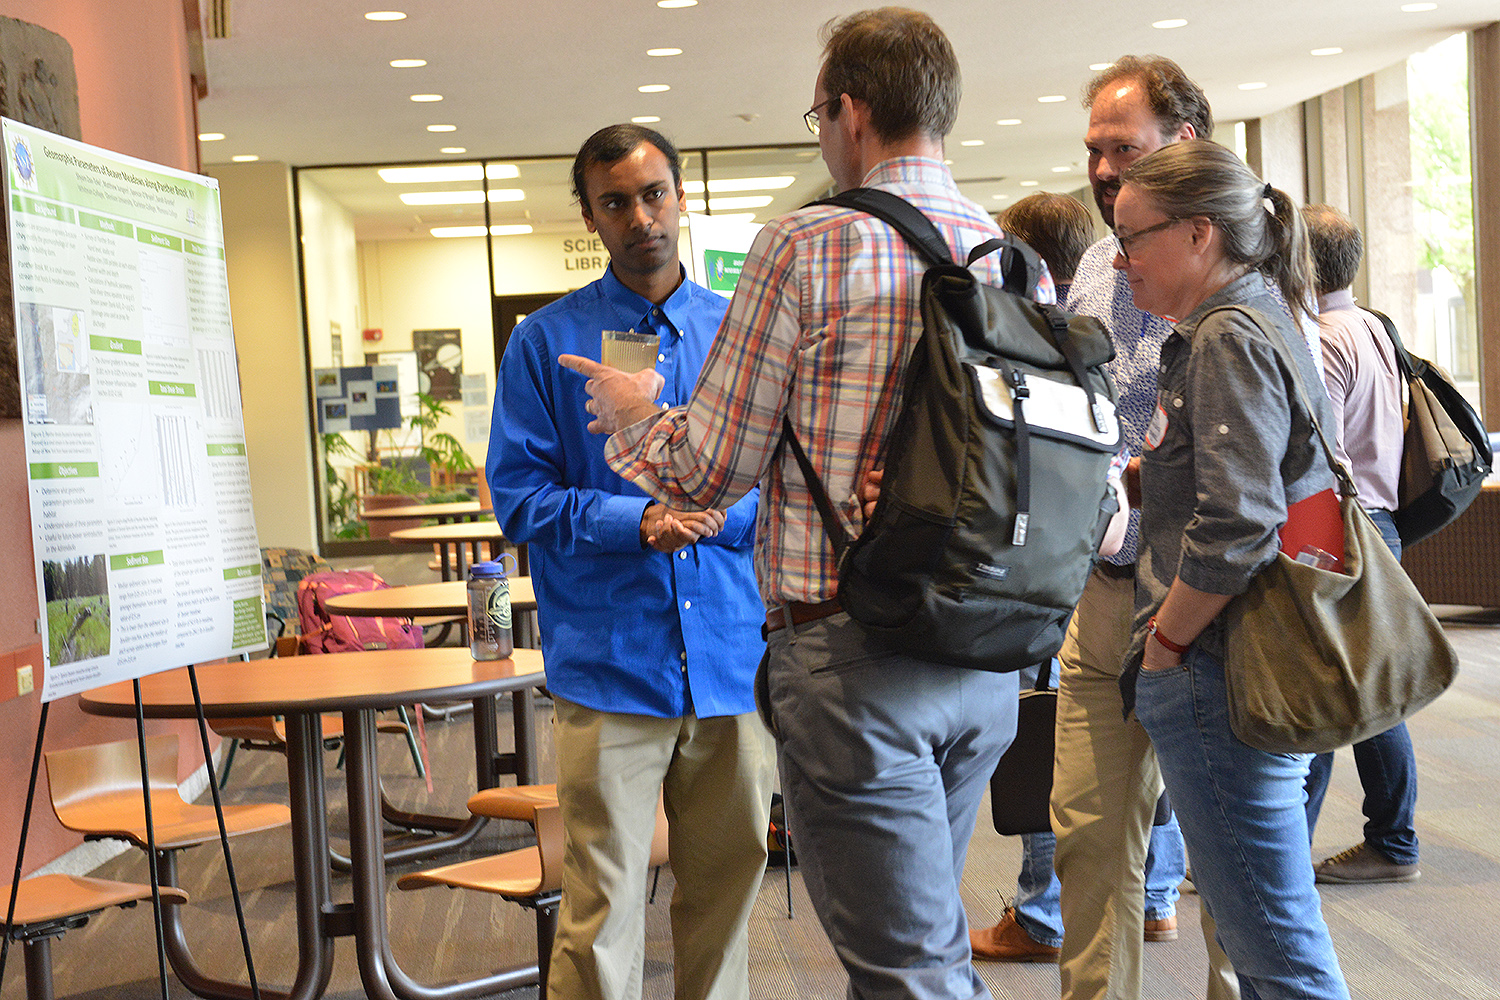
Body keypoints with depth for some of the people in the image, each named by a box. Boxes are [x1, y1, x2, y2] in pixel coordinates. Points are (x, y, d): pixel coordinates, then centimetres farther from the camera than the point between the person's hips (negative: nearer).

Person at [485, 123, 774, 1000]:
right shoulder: (545, 343, 3)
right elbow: (518, 498, -1)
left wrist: (719, 515, -11)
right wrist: (636, 522, -15)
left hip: (735, 659, 3)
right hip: (609, 667, -3)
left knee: (726, 889, 13)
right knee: (602, 911, -2)